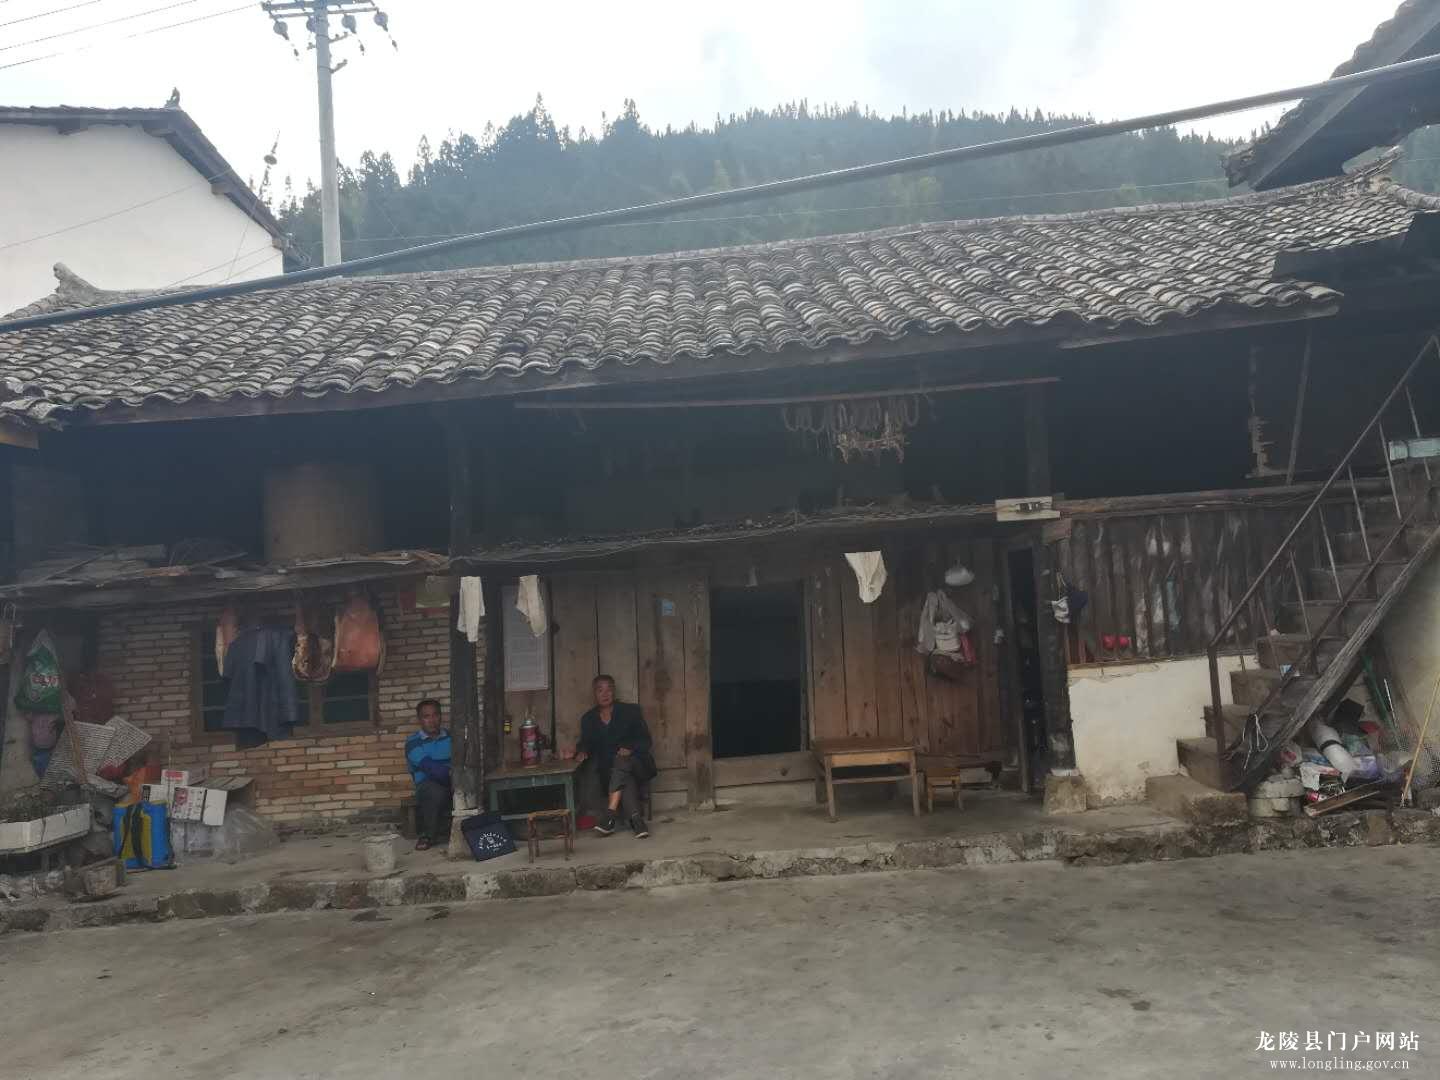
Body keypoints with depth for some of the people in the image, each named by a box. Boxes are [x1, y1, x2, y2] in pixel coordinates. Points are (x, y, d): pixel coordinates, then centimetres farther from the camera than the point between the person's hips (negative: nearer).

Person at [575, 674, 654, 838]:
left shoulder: (630, 711, 5)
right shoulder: (588, 719, 13)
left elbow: (645, 740, 0)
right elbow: (585, 743, 11)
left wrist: (630, 748, -20)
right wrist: (582, 752, -14)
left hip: (636, 763, -1)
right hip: (609, 771, 1)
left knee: (621, 761, -36)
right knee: (626, 781, -34)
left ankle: (609, 816, -42)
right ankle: (636, 820, -46)